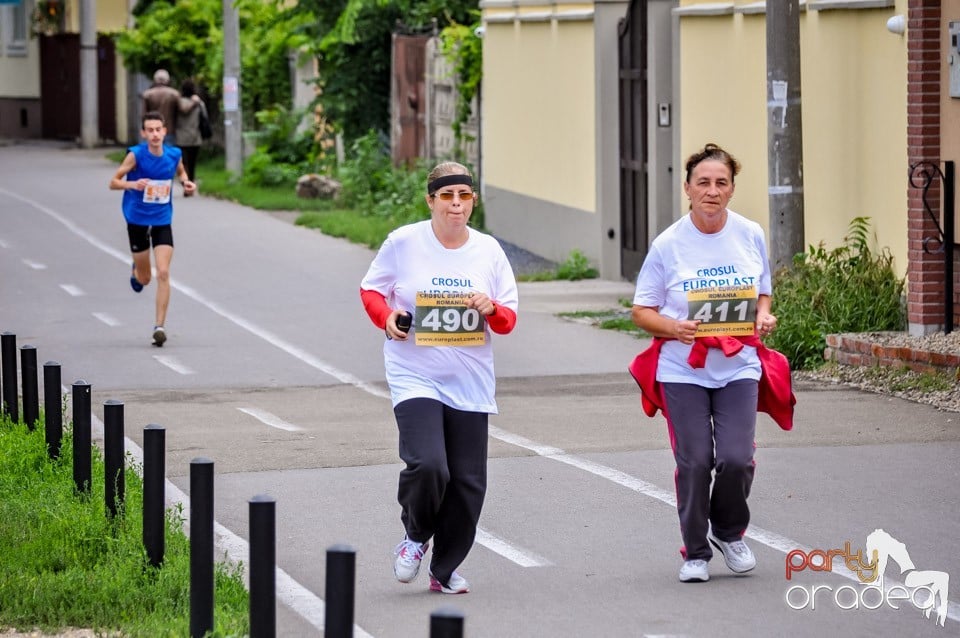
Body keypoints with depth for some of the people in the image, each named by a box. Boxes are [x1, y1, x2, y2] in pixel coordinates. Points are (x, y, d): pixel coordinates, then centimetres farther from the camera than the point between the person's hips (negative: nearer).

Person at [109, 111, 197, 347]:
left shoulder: (174, 155, -5)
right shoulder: (136, 155, -15)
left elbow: (180, 171, 18)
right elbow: (113, 183, -10)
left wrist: (186, 183, -4)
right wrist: (132, 184, -30)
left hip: (162, 221, 1)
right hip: (137, 220, -1)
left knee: (163, 273, -13)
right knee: (144, 278, 10)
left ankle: (159, 326, -9)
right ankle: (136, 272, 50)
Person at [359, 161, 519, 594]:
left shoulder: (488, 250, 4)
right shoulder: (403, 243, -4)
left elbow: (508, 320, 10)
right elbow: (370, 289, 10)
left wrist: (492, 309, -13)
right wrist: (387, 318, -11)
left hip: (470, 383, 3)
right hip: (415, 376, -3)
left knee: (467, 481, 3)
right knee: (427, 465, -21)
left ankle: (445, 570, 22)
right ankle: (415, 536, 10)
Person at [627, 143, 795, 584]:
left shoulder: (750, 236, 3)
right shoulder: (668, 244, -4)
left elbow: (763, 293, 17)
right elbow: (642, 311, 2)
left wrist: (763, 316, -5)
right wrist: (674, 327, -18)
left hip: (738, 365, 1)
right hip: (682, 369, -1)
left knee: (736, 459, -9)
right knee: (694, 461, -3)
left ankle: (729, 532, 20)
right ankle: (695, 552, 15)